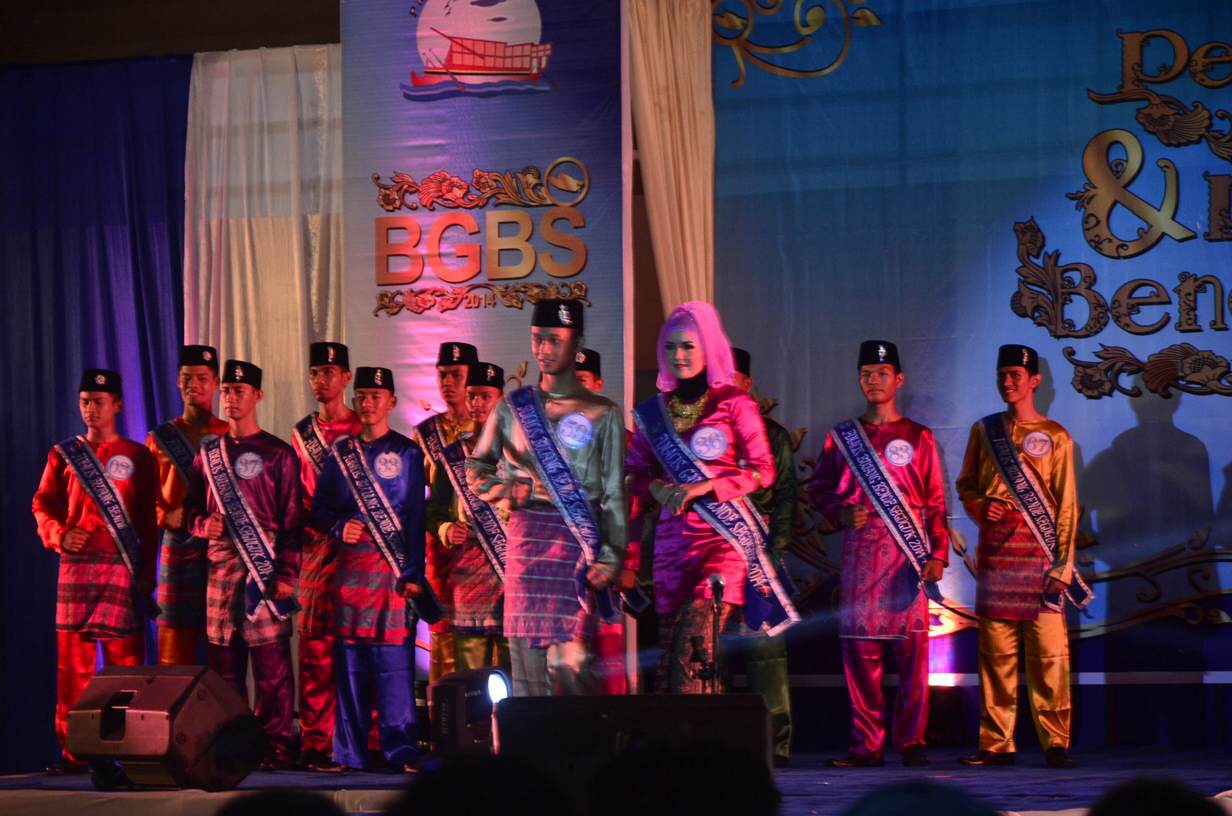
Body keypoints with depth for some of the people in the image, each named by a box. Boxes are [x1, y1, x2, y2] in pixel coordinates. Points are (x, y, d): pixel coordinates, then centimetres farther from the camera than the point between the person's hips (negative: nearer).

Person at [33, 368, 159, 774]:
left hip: (123, 567, -2)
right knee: (72, 658, 0)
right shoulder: (64, 454, 14)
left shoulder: (137, 457, 8)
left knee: (126, 658, -5)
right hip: (75, 564, 2)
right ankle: (72, 751, 3)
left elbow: (149, 520, 6)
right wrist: (58, 534, -9)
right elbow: (42, 504, 12)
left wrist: (147, 576, -1)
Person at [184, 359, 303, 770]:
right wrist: (204, 525, -4)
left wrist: (287, 573, -10)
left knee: (271, 660, -6)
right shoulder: (208, 454, 15)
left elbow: (292, 519, -1)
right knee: (223, 662, 3)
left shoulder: (277, 453, 3)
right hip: (220, 565, 4)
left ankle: (276, 746, -3)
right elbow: (191, 509, 20)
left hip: (265, 567, -4)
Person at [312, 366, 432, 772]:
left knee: (394, 658, -7)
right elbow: (320, 507, 15)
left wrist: (413, 574, -7)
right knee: (349, 659, 2)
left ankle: (401, 751, -4)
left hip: (393, 567, -3)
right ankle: (350, 752, 6)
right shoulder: (340, 452, 14)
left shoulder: (406, 452, 5)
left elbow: (416, 517, 1)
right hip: (349, 566, 3)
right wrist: (339, 527, -7)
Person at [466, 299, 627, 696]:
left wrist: (610, 557, -8)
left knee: (567, 660, -14)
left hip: (578, 539, -3)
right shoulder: (513, 407, 13)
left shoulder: (602, 413, 5)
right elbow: (476, 469, 18)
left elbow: (614, 494, 2)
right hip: (526, 536, 3)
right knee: (526, 661, 1)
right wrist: (506, 488, -3)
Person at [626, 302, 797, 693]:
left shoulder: (734, 404, 1)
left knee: (693, 645, -19)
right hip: (673, 539, 5)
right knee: (671, 643, 0)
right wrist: (657, 488, -6)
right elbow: (635, 471, 17)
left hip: (724, 535, -5)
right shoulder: (654, 410, 14)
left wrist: (702, 488, -12)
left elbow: (762, 471, -1)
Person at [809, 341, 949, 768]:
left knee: (911, 645, -6)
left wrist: (937, 554, -3)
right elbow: (819, 488, 17)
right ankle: (865, 744, 1)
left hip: (908, 554, -1)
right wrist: (841, 512, -4)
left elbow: (936, 503, 7)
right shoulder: (842, 436, 14)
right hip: (859, 552, 2)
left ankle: (912, 740, -2)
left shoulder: (918, 437, 10)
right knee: (859, 645, -2)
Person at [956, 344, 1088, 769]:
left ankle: (1056, 743, -5)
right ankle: (996, 744, 5)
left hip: (1038, 554, -3)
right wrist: (980, 507, -2)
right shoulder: (985, 430, 14)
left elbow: (1066, 505, 2)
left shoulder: (1055, 436, 5)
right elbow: (965, 484, 21)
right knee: (995, 651, 2)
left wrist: (1062, 564, -6)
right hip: (995, 552, 3)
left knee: (1049, 650, -8)